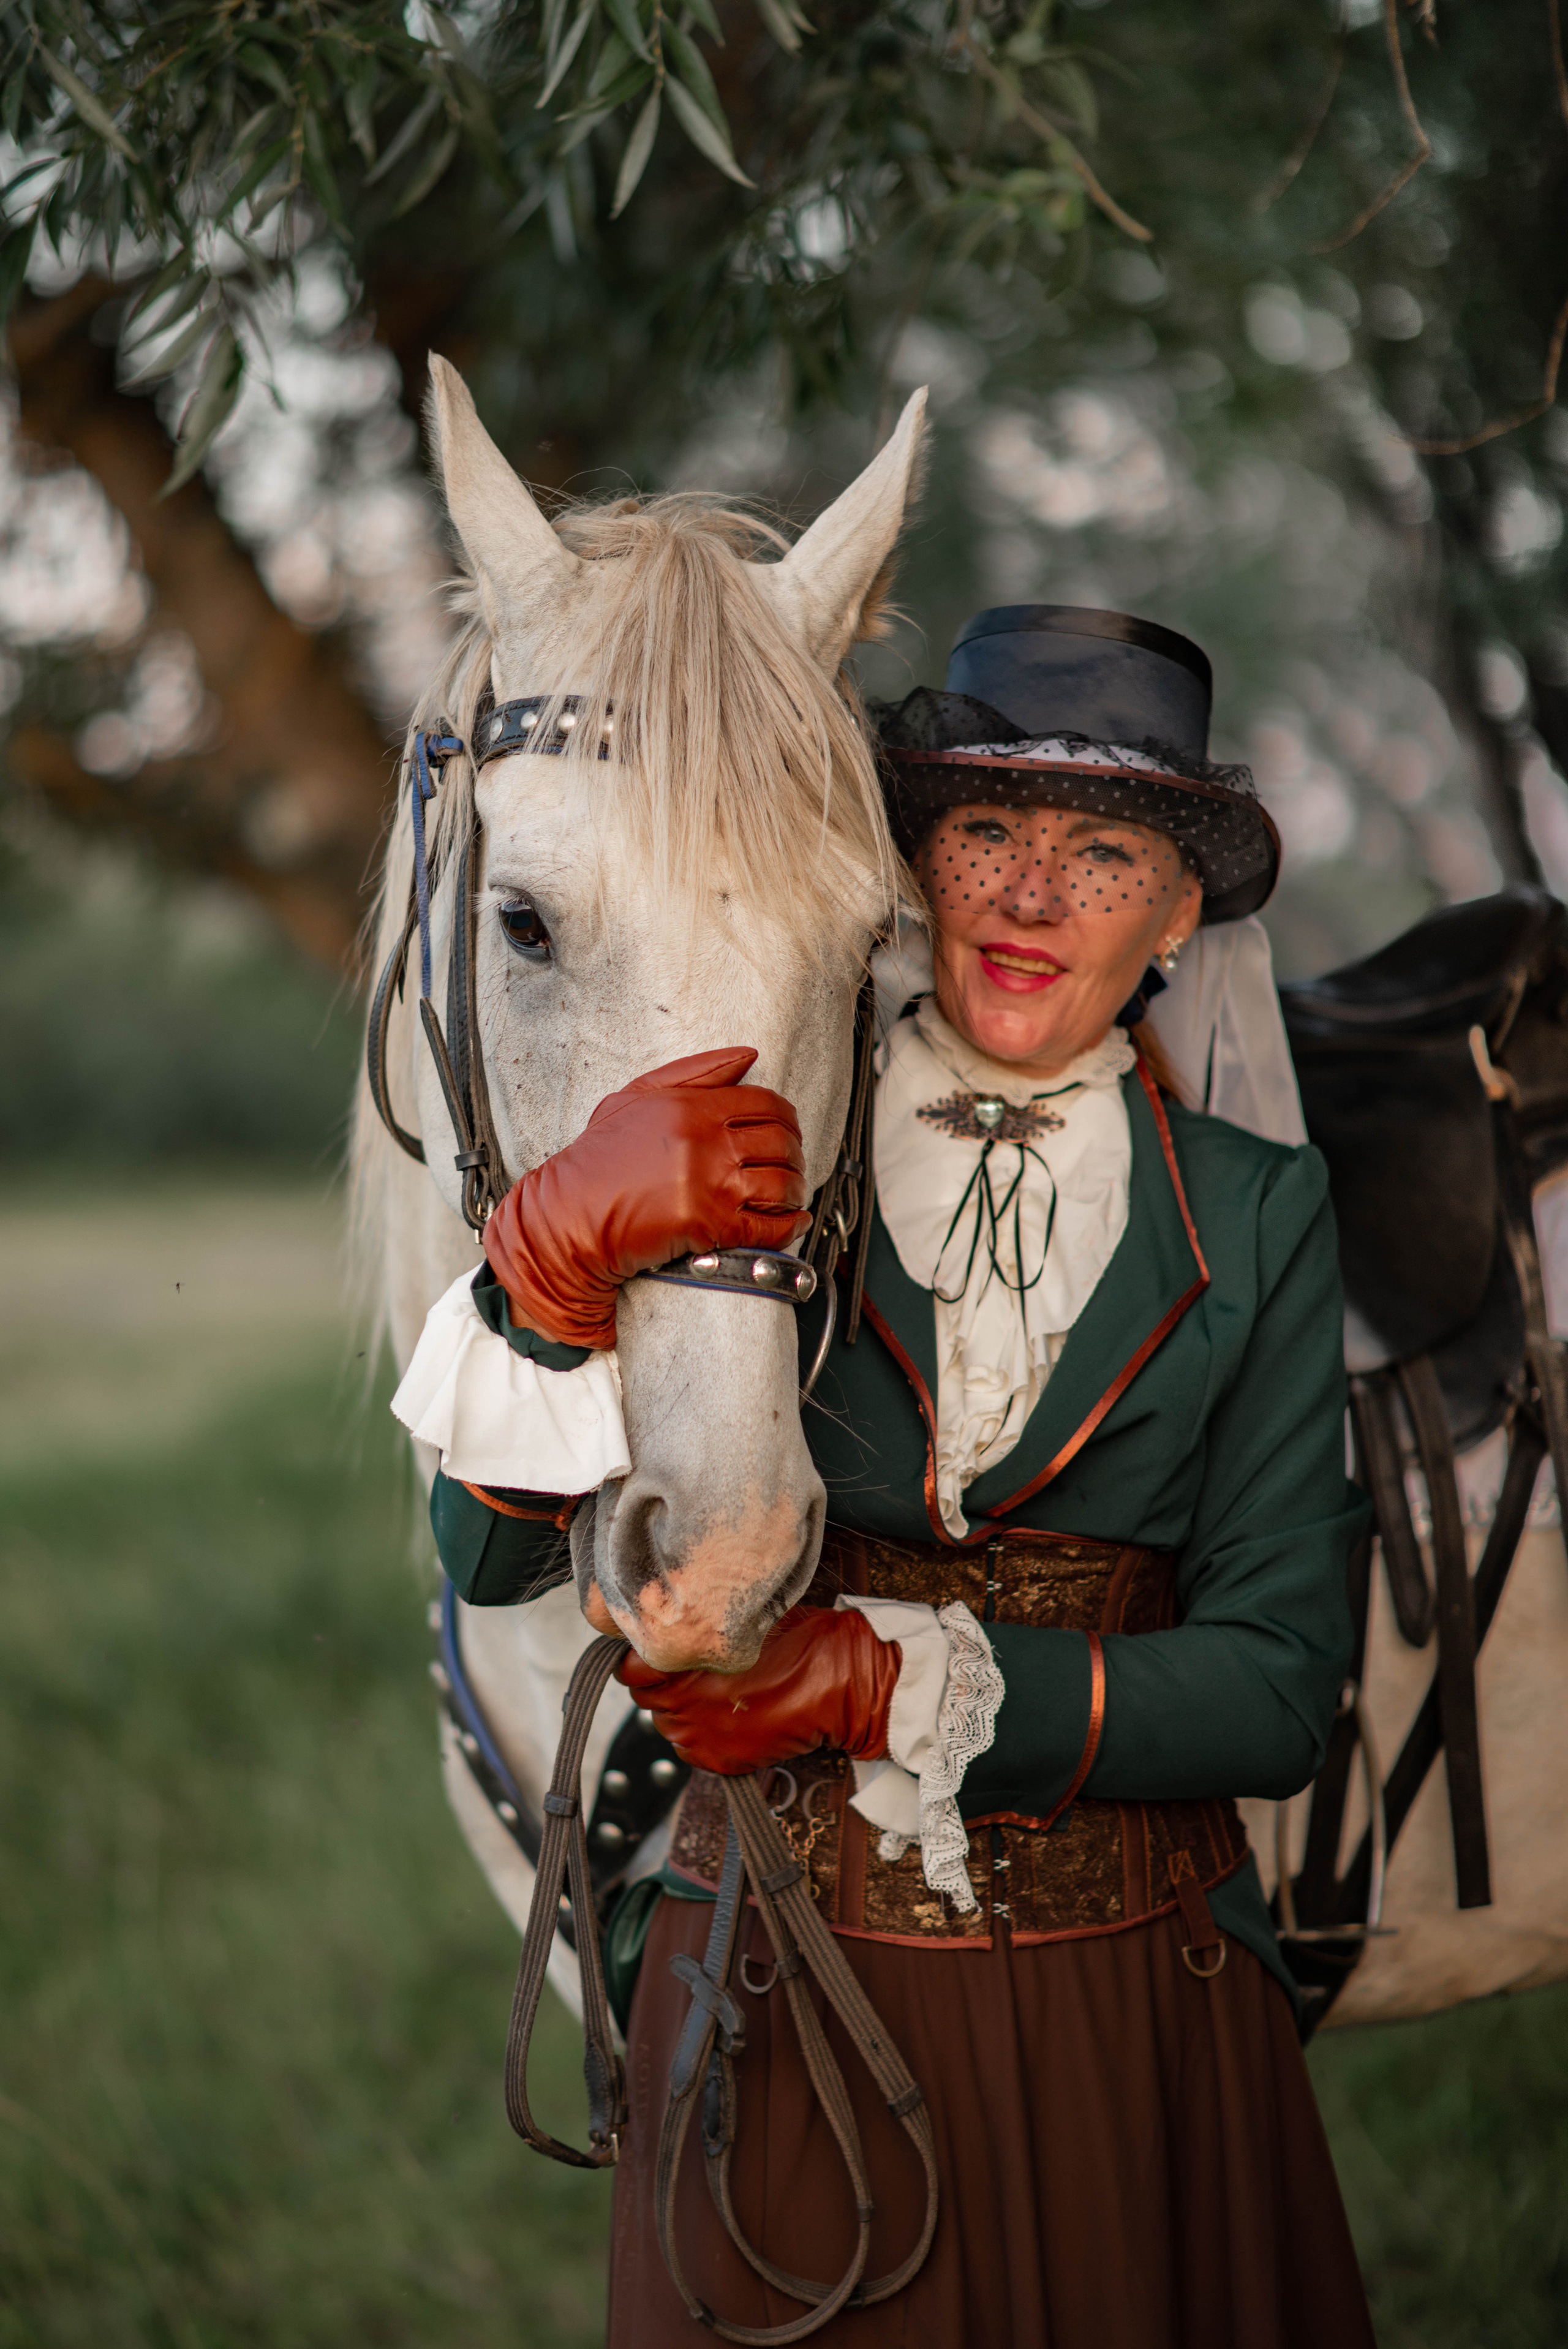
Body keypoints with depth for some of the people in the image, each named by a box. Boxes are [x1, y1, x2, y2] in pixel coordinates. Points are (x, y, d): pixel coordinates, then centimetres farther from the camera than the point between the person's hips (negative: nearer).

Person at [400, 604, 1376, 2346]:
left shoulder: (1257, 1213, -1)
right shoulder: (745, 1154, -4)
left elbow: (1278, 1691, -6)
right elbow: (490, 1555, -14)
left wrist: (899, 1680, -19)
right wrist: (567, 1238, -32)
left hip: (1127, 2009, 1)